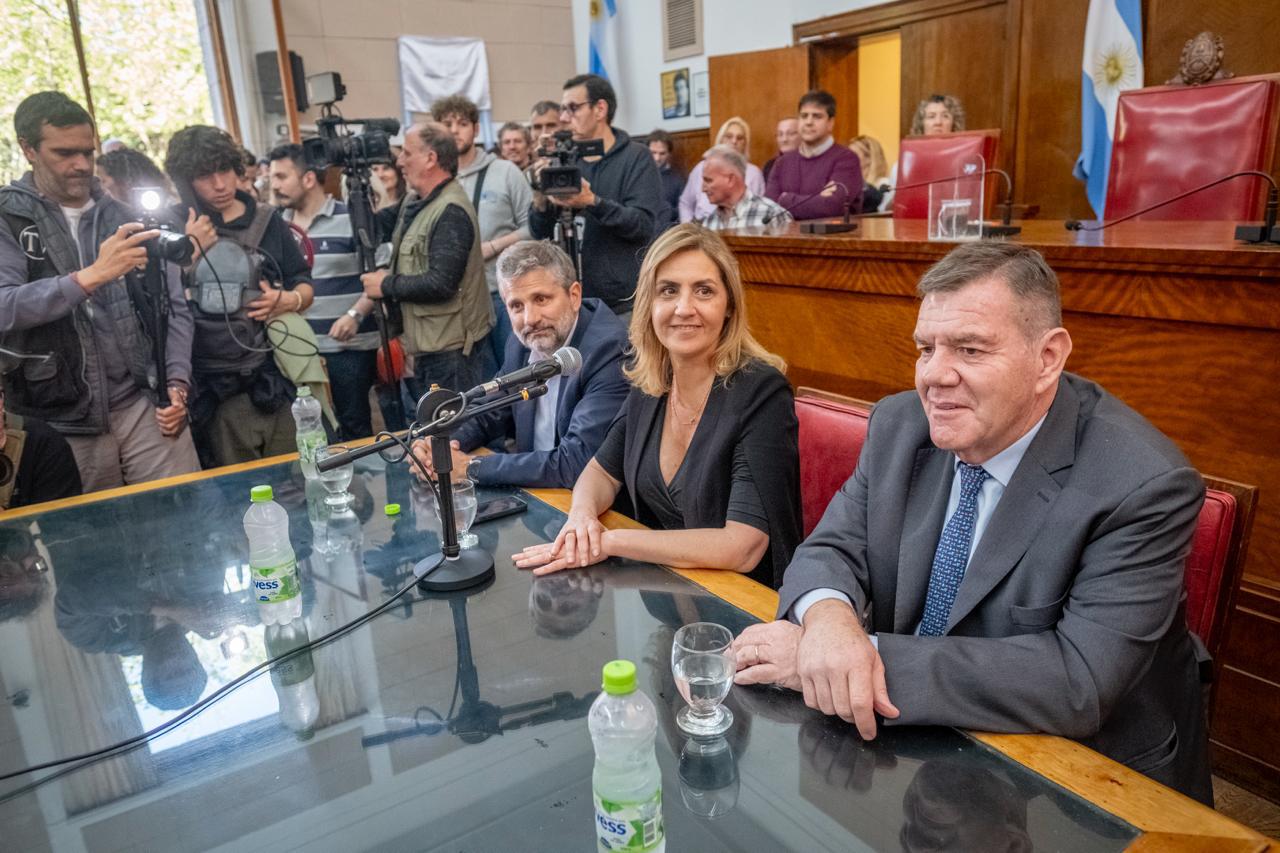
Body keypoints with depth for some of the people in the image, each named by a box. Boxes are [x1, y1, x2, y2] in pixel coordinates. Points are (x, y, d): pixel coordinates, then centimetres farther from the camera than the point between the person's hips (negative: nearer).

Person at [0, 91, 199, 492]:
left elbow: (173, 306, 10)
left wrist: (177, 382, -1)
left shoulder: (126, 217, 8)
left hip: (145, 404, 2)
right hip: (59, 425, -2)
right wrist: (90, 276, -28)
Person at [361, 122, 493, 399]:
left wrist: (386, 285, -13)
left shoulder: (451, 212, -19)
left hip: (451, 347, -10)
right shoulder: (413, 202, 12)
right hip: (427, 343, 10)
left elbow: (440, 283, -24)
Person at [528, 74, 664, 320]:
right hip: (572, 302, 4)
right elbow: (540, 233, 8)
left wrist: (593, 203, -27)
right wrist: (540, 204, -13)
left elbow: (645, 225, -15)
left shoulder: (636, 157, -3)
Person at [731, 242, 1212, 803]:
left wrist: (872, 654, -33)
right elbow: (832, 550, -5)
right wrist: (829, 617, -29)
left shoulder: (1145, 486, -22)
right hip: (909, 741, 4)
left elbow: (1080, 681, -28)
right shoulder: (900, 424, -6)